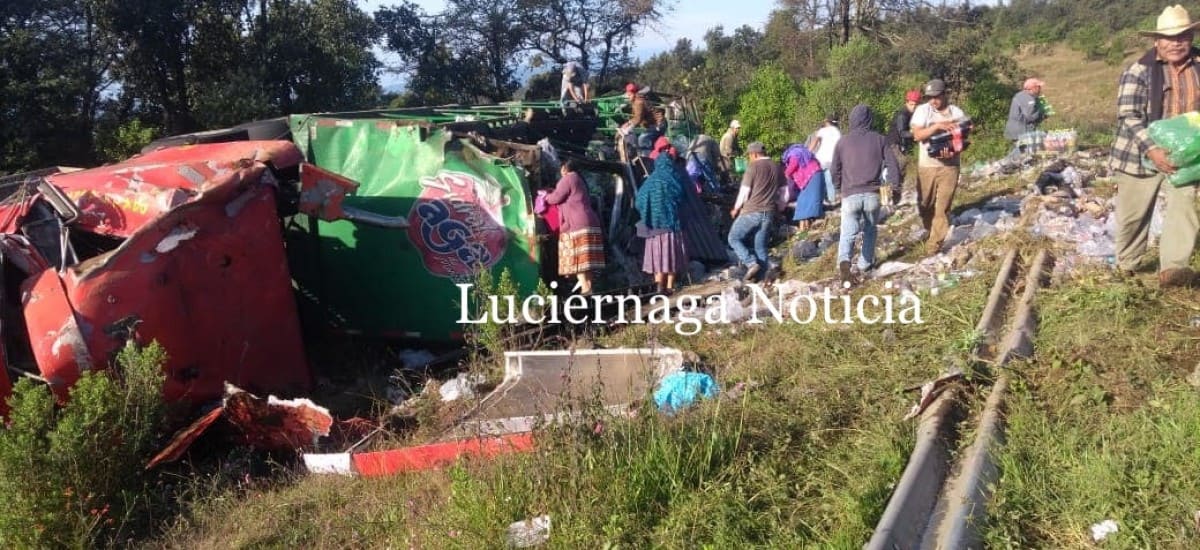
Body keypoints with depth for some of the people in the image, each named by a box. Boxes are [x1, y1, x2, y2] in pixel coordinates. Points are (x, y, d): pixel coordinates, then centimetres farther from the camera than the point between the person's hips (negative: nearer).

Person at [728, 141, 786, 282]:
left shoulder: (754, 166, -7)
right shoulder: (778, 168, 13)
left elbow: (744, 191, -8)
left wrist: (736, 209, 4)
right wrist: (779, 208, 30)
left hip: (751, 212, -6)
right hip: (768, 214, 6)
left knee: (734, 238, 5)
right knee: (761, 246, 11)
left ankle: (751, 263, -10)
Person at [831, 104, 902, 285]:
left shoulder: (843, 141, 4)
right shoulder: (879, 139, 4)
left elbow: (834, 170, 9)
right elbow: (892, 164, 2)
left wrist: (839, 188, 26)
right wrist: (895, 188, 13)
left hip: (850, 195, -1)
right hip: (872, 194, 1)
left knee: (848, 233, -5)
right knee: (869, 230, 20)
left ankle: (844, 261, -29)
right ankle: (865, 263, 28)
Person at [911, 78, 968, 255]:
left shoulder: (957, 113, 1)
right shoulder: (922, 110, -1)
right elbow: (917, 135, -11)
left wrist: (954, 152, -17)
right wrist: (937, 126, -25)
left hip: (949, 166, -1)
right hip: (926, 166, 1)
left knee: (943, 207, -2)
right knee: (925, 204, 9)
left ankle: (934, 245, 4)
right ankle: (931, 231, 36)